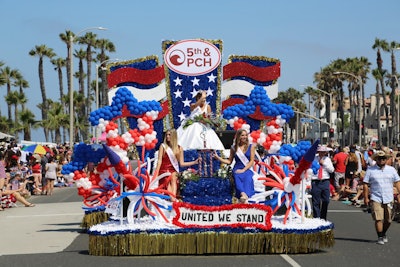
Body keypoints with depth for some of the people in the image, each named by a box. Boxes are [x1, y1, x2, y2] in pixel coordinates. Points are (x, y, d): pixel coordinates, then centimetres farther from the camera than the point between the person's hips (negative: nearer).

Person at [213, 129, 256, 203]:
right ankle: (243, 194, -61)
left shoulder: (251, 147, 11)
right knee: (237, 177, -36)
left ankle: (245, 197, -60)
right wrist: (218, 157, 6)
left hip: (247, 169, -1)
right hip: (237, 169, 1)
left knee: (247, 177, -36)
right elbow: (229, 161, 18)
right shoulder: (234, 148, 16)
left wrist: (243, 170, -9)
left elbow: (252, 161, 4)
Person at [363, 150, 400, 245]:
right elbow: (366, 184, 2)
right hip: (376, 199, -2)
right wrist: (366, 197, -3)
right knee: (378, 219, -11)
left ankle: (384, 234, 30)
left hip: (388, 199, 2)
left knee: (388, 220, 6)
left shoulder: (391, 170, 10)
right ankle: (380, 237, -1)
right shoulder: (370, 170, 3)